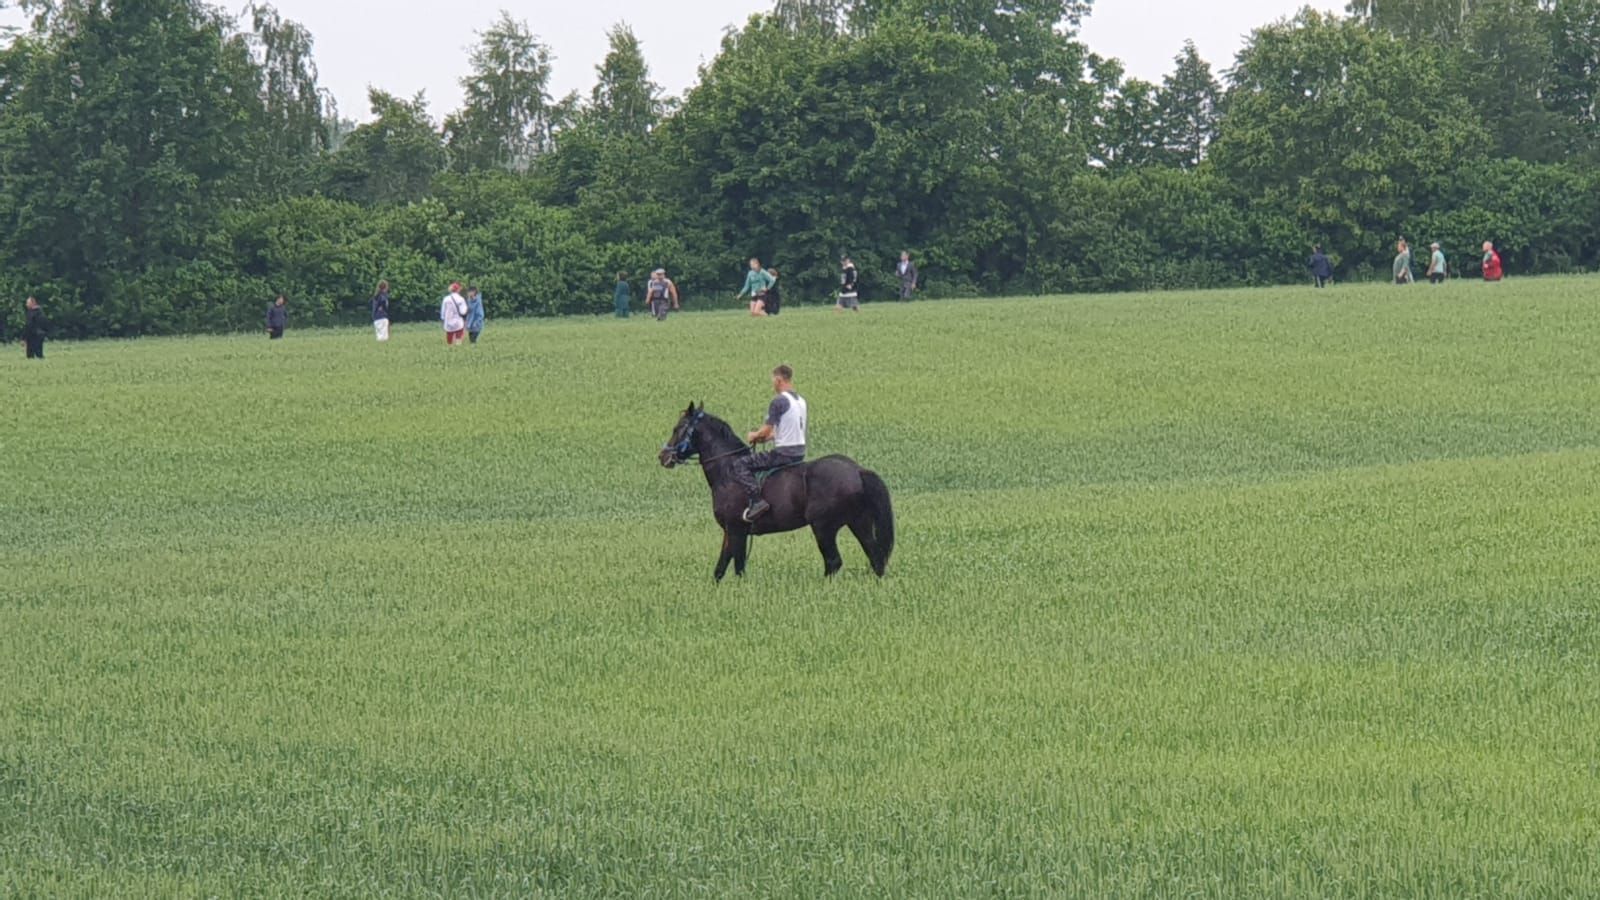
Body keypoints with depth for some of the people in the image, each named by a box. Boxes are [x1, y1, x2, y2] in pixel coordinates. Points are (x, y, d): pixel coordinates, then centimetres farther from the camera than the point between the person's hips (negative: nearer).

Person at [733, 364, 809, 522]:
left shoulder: (779, 402, -15)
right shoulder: (801, 401, 13)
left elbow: (766, 431, -16)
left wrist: (754, 436, 5)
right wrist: (771, 436, 22)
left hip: (783, 454, -9)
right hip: (800, 454, 9)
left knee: (740, 464, -9)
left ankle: (757, 500, -23)